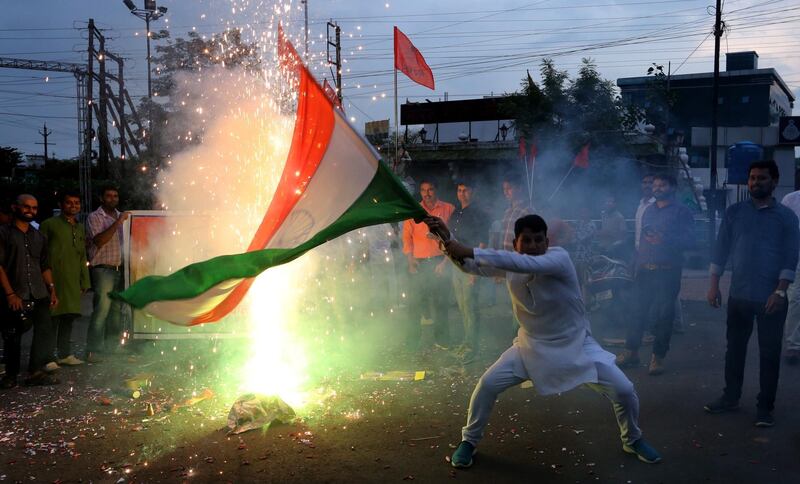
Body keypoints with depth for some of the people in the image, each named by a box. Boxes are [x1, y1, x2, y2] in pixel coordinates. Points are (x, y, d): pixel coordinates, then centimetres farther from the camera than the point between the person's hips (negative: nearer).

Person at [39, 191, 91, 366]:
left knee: (69, 316, 8)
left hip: (73, 282, 6)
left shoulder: (80, 228, 19)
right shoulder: (49, 225, 0)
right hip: (53, 279, -6)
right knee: (52, 317, -5)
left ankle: (64, 354, 17)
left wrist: (84, 281, 18)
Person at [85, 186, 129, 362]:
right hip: (103, 269, -6)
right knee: (102, 309, -12)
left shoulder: (122, 216, 19)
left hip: (120, 269, 6)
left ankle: (112, 346, 13)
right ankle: (93, 350, -11)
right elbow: (99, 240, -14)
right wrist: (117, 222, -16)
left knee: (116, 309, 7)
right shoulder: (94, 217, 1)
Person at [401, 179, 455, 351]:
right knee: (415, 301, 1)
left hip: (439, 261, -1)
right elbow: (407, 237, 10)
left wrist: (445, 261, -6)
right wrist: (410, 259, -3)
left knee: (438, 301, 2)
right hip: (418, 263, 1)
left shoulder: (448, 209, 6)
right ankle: (412, 342, 9)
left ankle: (442, 340, 11)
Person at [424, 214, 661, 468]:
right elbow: (472, 265, -13)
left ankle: (632, 440, 22)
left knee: (624, 390, -8)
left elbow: (527, 264, -43)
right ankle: (469, 441, 13)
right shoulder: (510, 265, -9)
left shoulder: (559, 257, -25)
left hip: (576, 345, -3)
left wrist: (471, 251, -47)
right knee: (487, 385, -10)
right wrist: (447, 238, -33)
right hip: (532, 346, 3)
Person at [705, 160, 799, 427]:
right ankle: (730, 397, 25)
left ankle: (765, 407, 13)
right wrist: (714, 285, -1)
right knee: (735, 348, 12)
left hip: (771, 298, -2)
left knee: (769, 354, 4)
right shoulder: (735, 212, 5)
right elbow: (720, 250, 5)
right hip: (738, 295, 2)